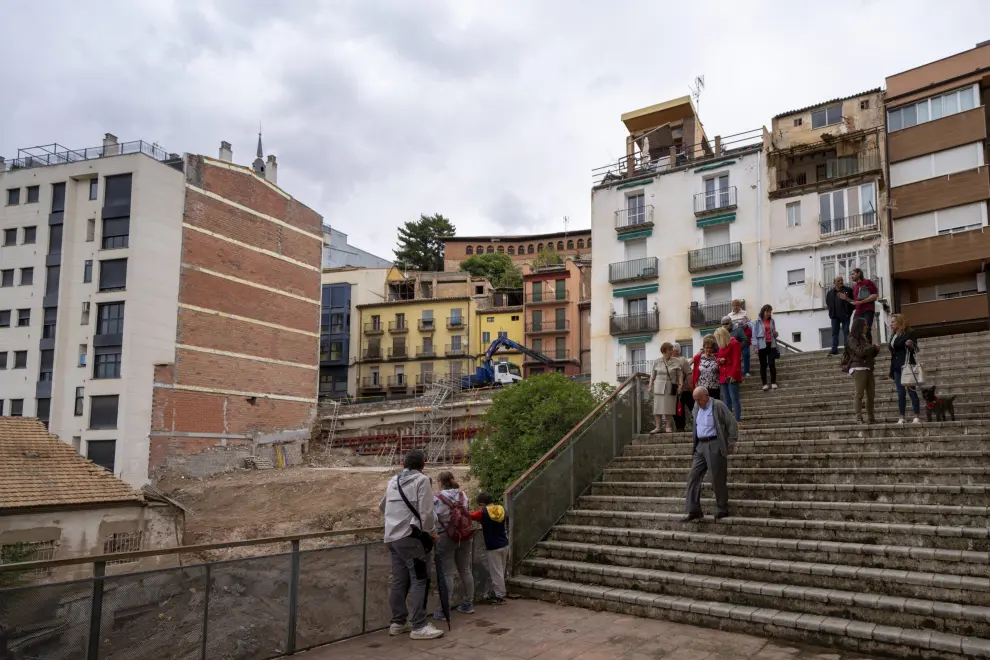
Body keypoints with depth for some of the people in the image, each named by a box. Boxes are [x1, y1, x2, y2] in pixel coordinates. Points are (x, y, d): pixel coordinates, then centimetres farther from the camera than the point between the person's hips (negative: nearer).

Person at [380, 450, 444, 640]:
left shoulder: (393, 481, 15)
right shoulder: (421, 480, -7)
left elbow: (383, 506, 30)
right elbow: (426, 512, -15)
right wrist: (429, 528, 1)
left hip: (391, 536, 7)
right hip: (411, 537, -7)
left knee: (398, 580, 14)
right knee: (419, 580, -2)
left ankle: (398, 622, 21)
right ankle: (419, 626, -1)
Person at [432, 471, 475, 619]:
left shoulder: (436, 499, -12)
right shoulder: (463, 496, 4)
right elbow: (467, 514, 9)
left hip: (445, 539, -5)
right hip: (465, 538, 5)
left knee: (447, 574, -2)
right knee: (465, 570, 15)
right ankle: (468, 604, 25)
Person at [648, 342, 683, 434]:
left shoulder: (676, 362, 1)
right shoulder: (657, 361, 4)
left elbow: (680, 375, 0)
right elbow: (653, 375, 10)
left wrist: (680, 384, -12)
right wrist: (650, 385, 4)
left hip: (670, 388, -1)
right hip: (659, 387, 1)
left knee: (669, 408, 1)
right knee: (657, 407, -1)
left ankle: (668, 426, 11)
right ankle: (658, 427, 4)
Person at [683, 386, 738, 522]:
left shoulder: (718, 406, -8)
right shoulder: (697, 407, 11)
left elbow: (732, 424, -6)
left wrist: (731, 444, -7)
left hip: (715, 446, -6)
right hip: (700, 446, 6)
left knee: (717, 480, 1)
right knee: (693, 477, 0)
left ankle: (722, 510, 17)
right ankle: (693, 511, 2)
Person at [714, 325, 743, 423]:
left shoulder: (734, 343, -4)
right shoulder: (721, 346, 19)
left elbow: (737, 361, -11)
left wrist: (733, 375, -19)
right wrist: (719, 361, 1)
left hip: (731, 377, -8)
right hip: (723, 377, 8)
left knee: (734, 398, -9)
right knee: (726, 400, 7)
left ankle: (738, 420, -10)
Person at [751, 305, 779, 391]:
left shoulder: (772, 321, 12)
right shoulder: (757, 321, 0)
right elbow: (754, 334, -3)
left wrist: (775, 333, -3)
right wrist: (756, 346, -10)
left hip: (771, 345, 2)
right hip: (762, 345, -2)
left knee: (772, 364, -5)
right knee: (763, 365, 2)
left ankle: (773, 382, 4)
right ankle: (765, 383, 6)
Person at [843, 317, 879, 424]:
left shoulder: (863, 338, 24)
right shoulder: (852, 339, 0)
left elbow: (870, 354, 26)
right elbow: (860, 351, -14)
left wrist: (876, 350, 6)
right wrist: (873, 347, -4)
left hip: (868, 369, 8)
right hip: (858, 368, -8)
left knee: (871, 394, 2)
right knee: (860, 394, -12)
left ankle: (871, 418, 5)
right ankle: (859, 418, -14)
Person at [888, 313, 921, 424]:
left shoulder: (909, 334, -3)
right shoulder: (893, 337, 18)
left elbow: (915, 350, -4)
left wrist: (911, 345, -27)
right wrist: (891, 370, 18)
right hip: (897, 368, 7)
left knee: (911, 390, -7)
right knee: (900, 393, 4)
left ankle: (917, 416, -6)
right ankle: (901, 417, 3)